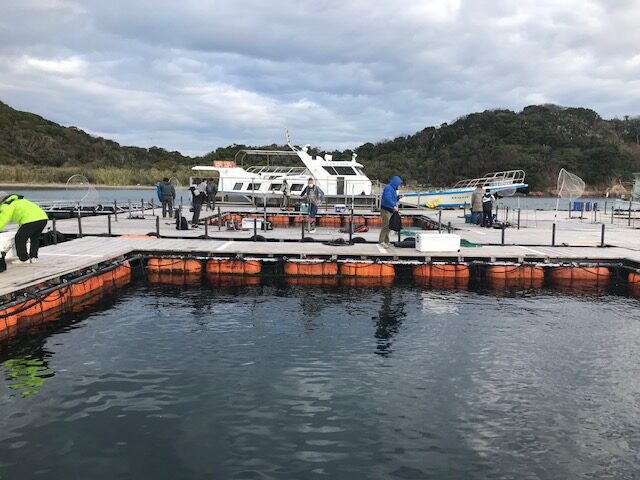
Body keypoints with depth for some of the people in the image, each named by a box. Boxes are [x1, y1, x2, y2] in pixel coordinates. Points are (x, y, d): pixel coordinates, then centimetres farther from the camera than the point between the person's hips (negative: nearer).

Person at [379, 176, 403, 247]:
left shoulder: (393, 189, 18)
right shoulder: (388, 188, -12)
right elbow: (388, 198, -26)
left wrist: (399, 197, 7)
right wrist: (394, 206, -30)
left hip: (390, 211, 10)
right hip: (386, 210, -10)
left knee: (389, 226, 12)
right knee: (386, 225, -14)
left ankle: (386, 241, 20)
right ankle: (381, 241, -13)